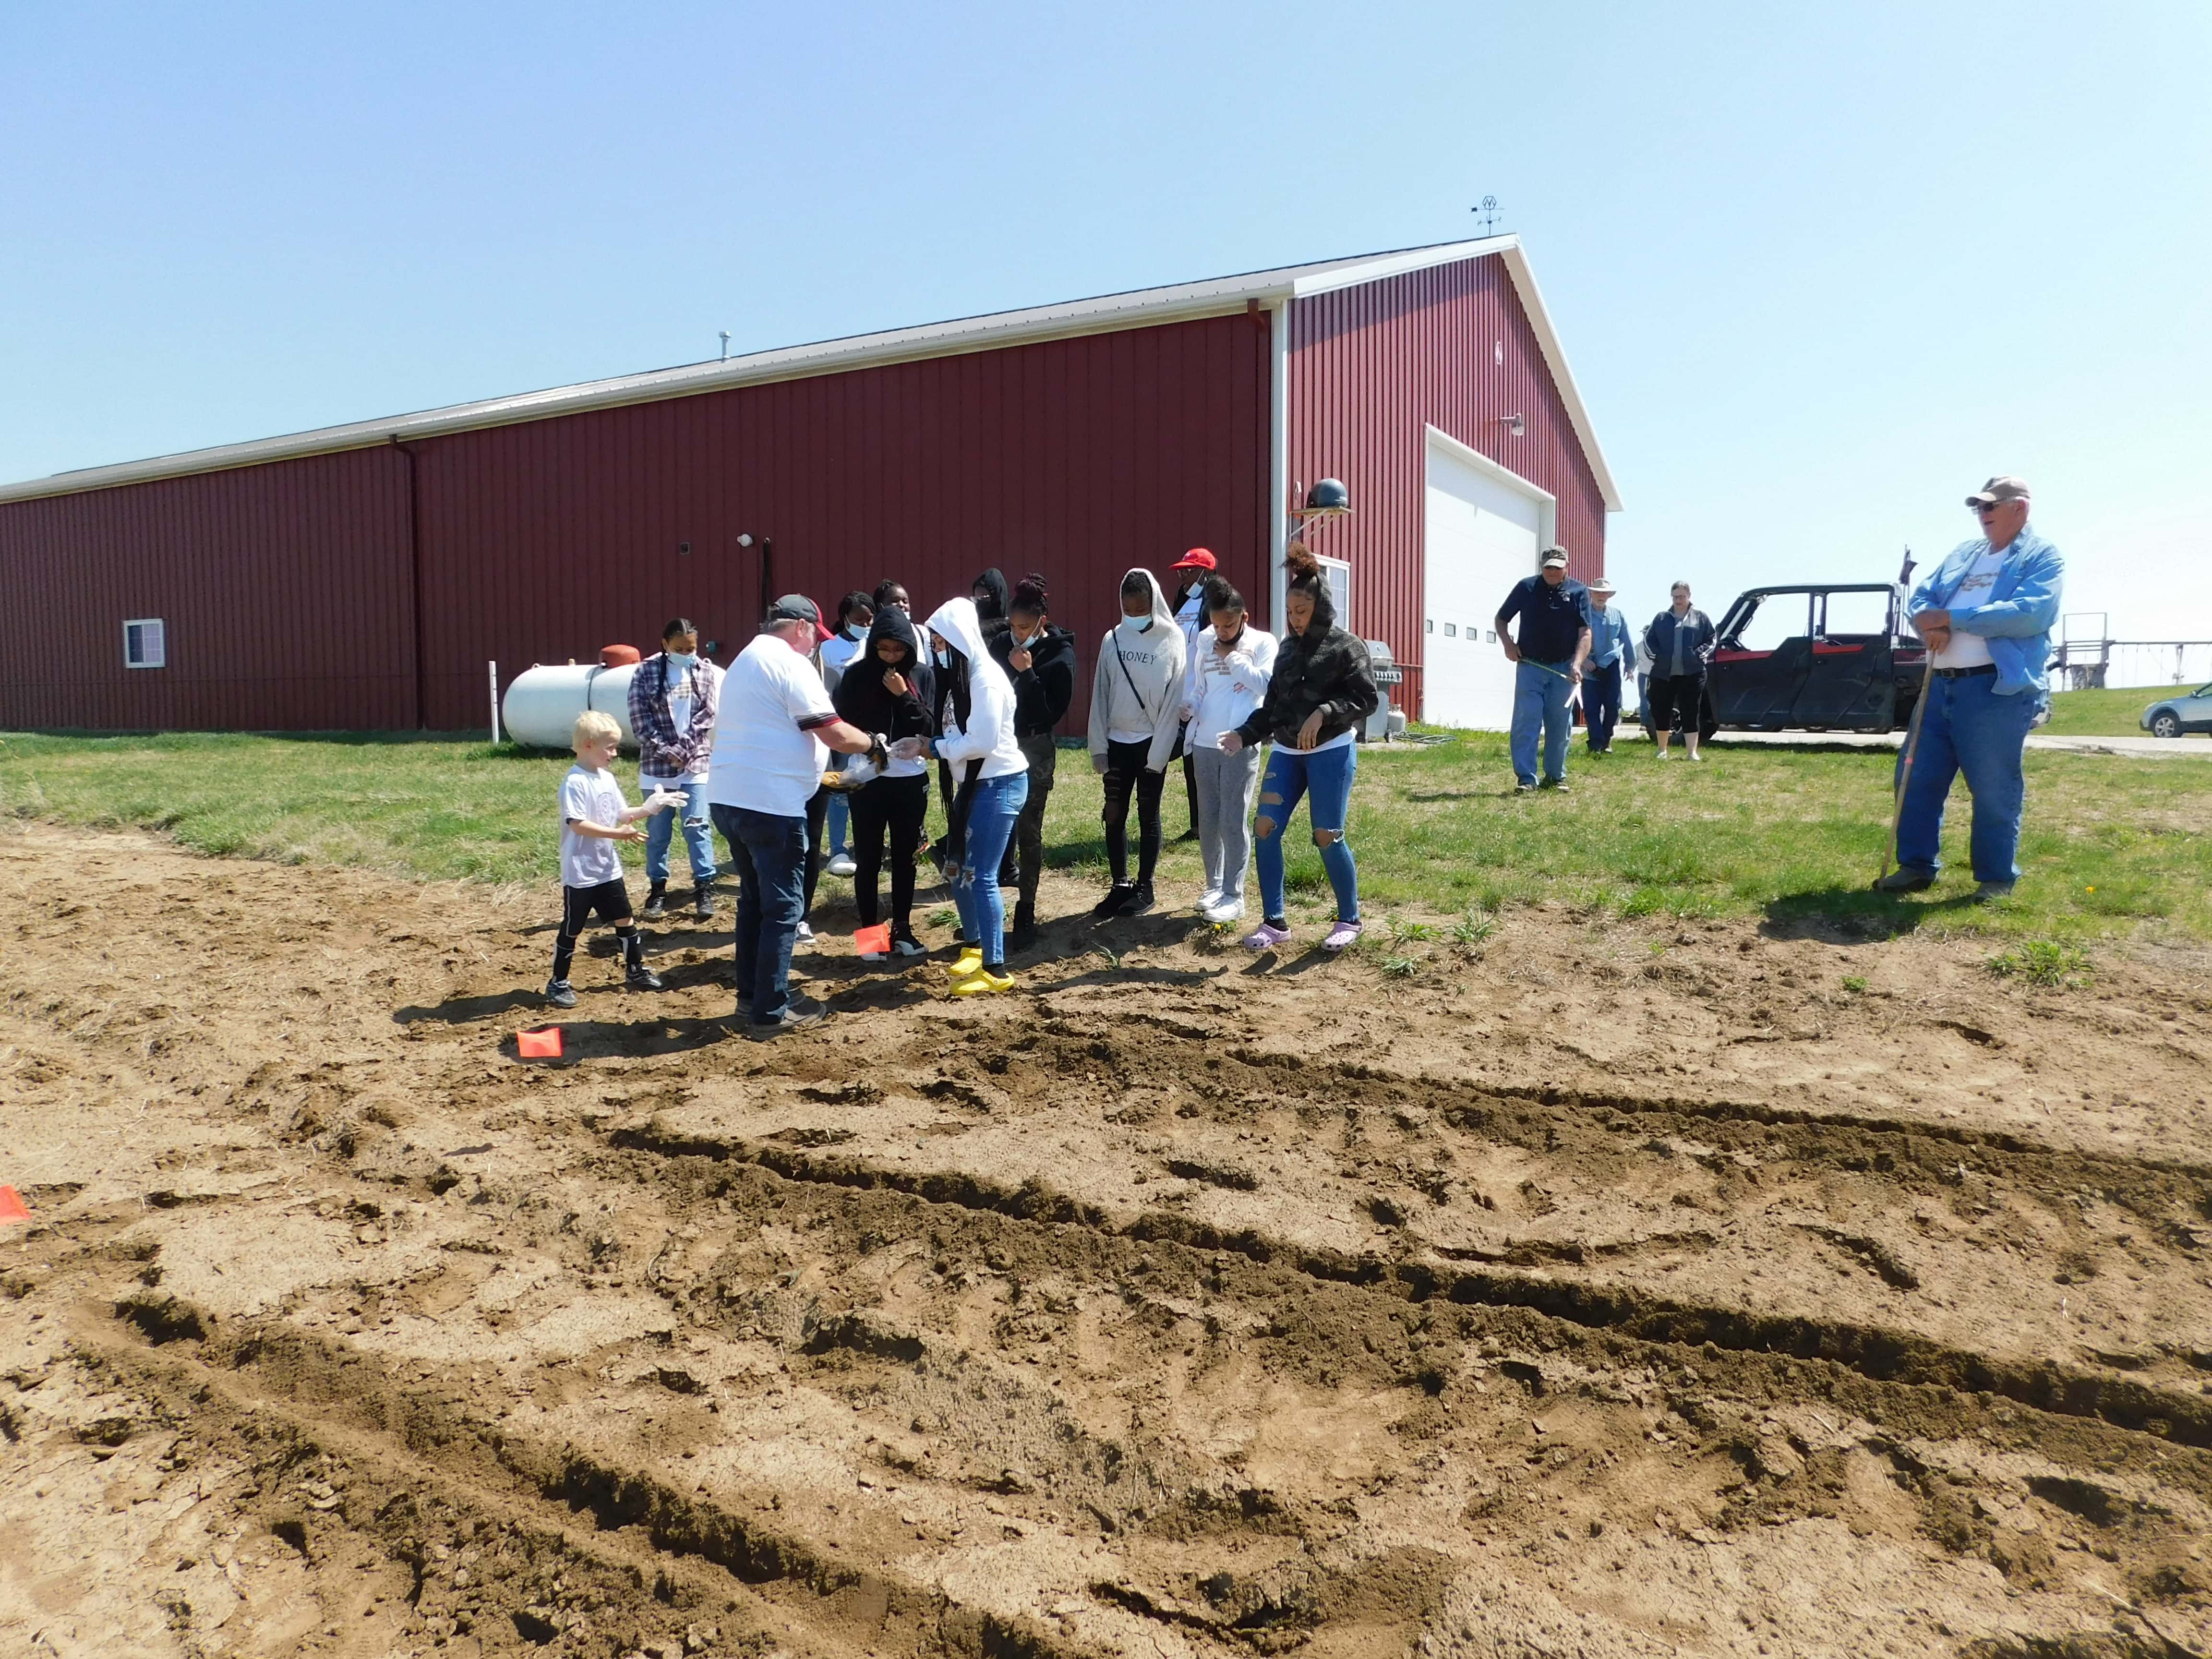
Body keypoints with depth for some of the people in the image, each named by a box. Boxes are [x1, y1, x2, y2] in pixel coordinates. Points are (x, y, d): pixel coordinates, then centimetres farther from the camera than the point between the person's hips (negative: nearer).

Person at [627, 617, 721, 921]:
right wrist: (666, 752, -11)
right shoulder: (645, 672, -1)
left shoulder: (706, 672, 2)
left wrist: (682, 750, -10)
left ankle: (705, 888, 4)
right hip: (656, 763, 0)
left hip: (695, 762, 0)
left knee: (697, 826, -4)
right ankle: (657, 889, 18)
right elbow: (640, 719, -4)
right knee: (657, 831, 7)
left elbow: (707, 716, -3)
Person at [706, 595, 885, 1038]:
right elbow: (835, 734, -15)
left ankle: (751, 995, 27)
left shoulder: (746, 660, 19)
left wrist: (820, 772, 26)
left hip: (727, 798, 10)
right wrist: (874, 743, 3)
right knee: (784, 907, -1)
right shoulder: (791, 664, -11)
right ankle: (770, 1012, 4)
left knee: (754, 898, 20)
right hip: (771, 804, -10)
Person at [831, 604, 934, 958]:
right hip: (867, 781, -2)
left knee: (905, 857, 10)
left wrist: (905, 696, -16)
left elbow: (929, 729, -6)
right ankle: (870, 932, 13)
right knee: (868, 859, 3)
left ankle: (902, 929, 22)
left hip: (910, 780, 2)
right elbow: (840, 723, -1)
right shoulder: (856, 676, -4)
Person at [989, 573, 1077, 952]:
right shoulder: (1002, 644, 1)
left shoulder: (1060, 655, -10)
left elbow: (1052, 713, -15)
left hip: (1035, 748, -4)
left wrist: (1027, 674, -22)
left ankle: (1026, 913, 9)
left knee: (1028, 830, 0)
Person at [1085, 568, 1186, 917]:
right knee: (1114, 815, 6)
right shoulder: (1112, 640, 3)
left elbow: (1175, 698, -8)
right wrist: (1098, 745, 0)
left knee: (1148, 816, 5)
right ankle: (1120, 885, 17)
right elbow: (1101, 694, 5)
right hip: (1118, 742, 3)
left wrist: (1159, 752, -12)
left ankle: (1144, 887, 15)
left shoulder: (1172, 640, -6)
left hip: (1152, 742, -3)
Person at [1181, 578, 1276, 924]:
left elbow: (1266, 684, -14)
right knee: (1208, 821, 9)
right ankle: (1214, 885, 22)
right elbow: (1197, 688, 15)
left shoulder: (1263, 643, -1)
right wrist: (1189, 708, -6)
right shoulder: (1205, 642, 11)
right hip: (1204, 743, 5)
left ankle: (1233, 895, 3)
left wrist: (1232, 656, -10)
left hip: (1240, 746, -5)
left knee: (1233, 821, -4)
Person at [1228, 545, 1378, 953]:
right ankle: (1274, 922, 5)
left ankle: (1349, 920, 15)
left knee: (1327, 836, -5)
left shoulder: (1346, 646, -4)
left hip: (1331, 752, -6)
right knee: (1265, 828, -4)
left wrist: (1324, 713, -24)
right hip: (1286, 752, 6)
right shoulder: (1287, 647, 12)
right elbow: (1272, 705, 15)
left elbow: (1366, 698, -11)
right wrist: (1244, 735, 2)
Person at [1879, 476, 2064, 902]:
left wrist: (1951, 618, -15)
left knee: (1995, 790, -1)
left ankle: (1997, 879, 9)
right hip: (1941, 684, 7)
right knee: (1917, 778, 7)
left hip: (1997, 688, -7)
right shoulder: (1963, 554, 21)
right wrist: (1930, 623, -11)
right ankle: (1917, 866, 18)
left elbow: (2030, 613, -16)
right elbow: (1920, 598, 14)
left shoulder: (2042, 557, 0)